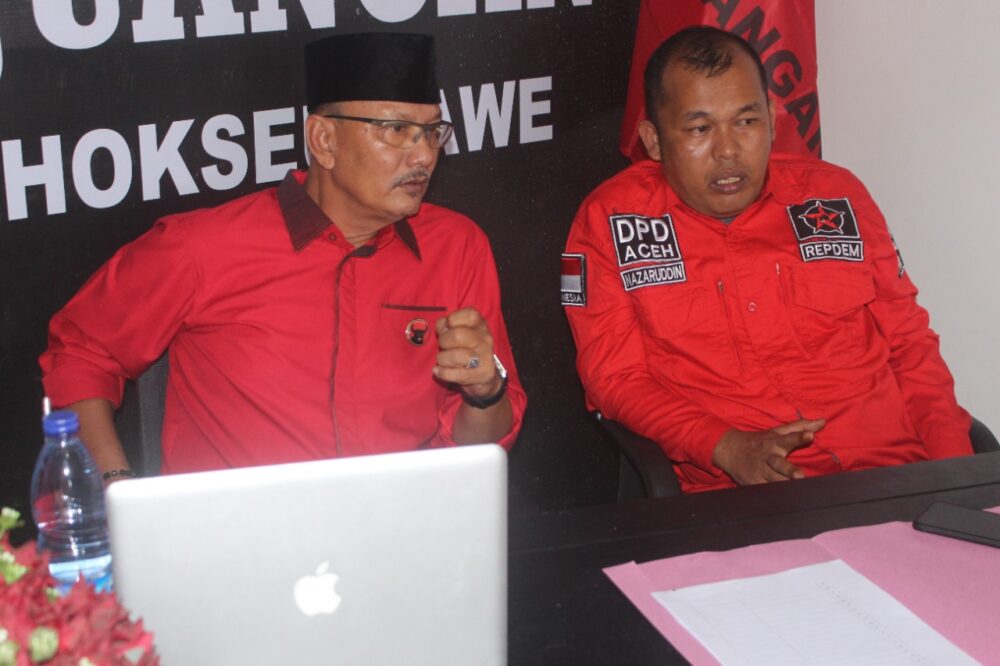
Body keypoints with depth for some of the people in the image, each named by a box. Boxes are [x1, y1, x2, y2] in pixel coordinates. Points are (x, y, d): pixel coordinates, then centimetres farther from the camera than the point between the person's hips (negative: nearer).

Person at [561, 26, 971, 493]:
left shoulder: (835, 196, 14)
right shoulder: (610, 220, 5)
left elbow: (910, 345, 16)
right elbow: (615, 375, 1)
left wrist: (956, 473, 0)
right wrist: (727, 447, -15)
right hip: (738, 497, -3)